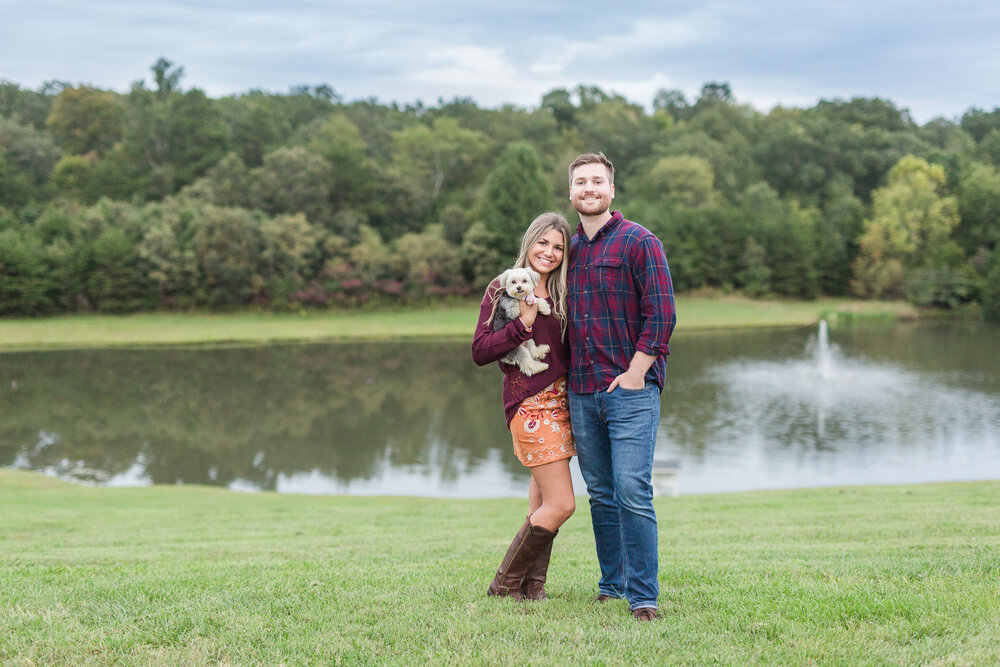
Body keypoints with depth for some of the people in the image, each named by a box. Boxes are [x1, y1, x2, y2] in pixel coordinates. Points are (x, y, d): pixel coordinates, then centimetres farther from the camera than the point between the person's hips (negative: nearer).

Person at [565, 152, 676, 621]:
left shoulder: (639, 242, -3)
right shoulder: (569, 249, 15)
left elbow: (661, 313, -9)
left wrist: (635, 373, -12)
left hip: (631, 389, -6)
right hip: (581, 392, 6)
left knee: (632, 491, -11)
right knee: (601, 494, 10)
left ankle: (643, 595, -5)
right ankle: (612, 583, 21)